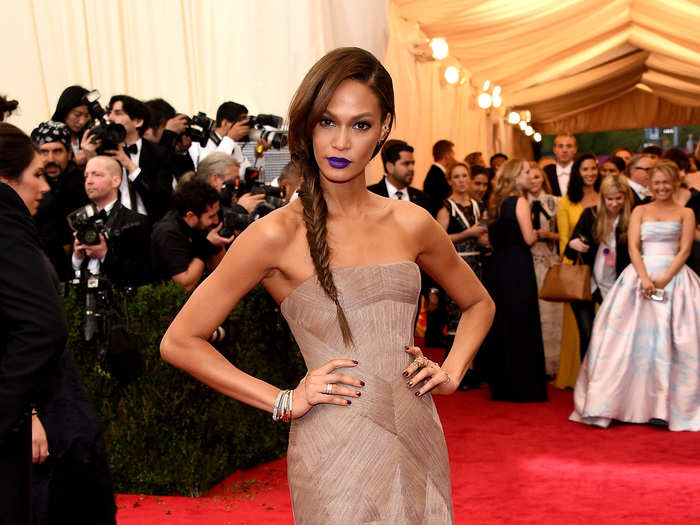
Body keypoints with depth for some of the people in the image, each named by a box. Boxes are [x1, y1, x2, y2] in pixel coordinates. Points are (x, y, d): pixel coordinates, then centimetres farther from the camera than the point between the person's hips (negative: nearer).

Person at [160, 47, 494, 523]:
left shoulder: (410, 223, 4)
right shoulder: (279, 234, -9)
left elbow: (479, 304, 21)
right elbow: (179, 341, -6)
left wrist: (451, 372, 5)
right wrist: (284, 401, -8)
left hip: (418, 439, 4)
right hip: (335, 451, -4)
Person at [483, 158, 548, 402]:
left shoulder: (495, 203, 12)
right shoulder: (520, 202, -10)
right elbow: (528, 238, -16)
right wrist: (537, 233, 3)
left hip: (497, 266, 7)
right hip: (517, 267, -7)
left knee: (499, 325, 12)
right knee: (521, 326, -2)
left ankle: (500, 386, 19)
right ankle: (522, 387, 1)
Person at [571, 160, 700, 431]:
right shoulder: (640, 211, 13)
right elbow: (633, 247, 3)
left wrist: (665, 278, -14)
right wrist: (645, 278, -13)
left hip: (674, 277, -1)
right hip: (640, 275, 1)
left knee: (672, 342, -6)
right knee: (632, 339, -4)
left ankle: (666, 406, -1)